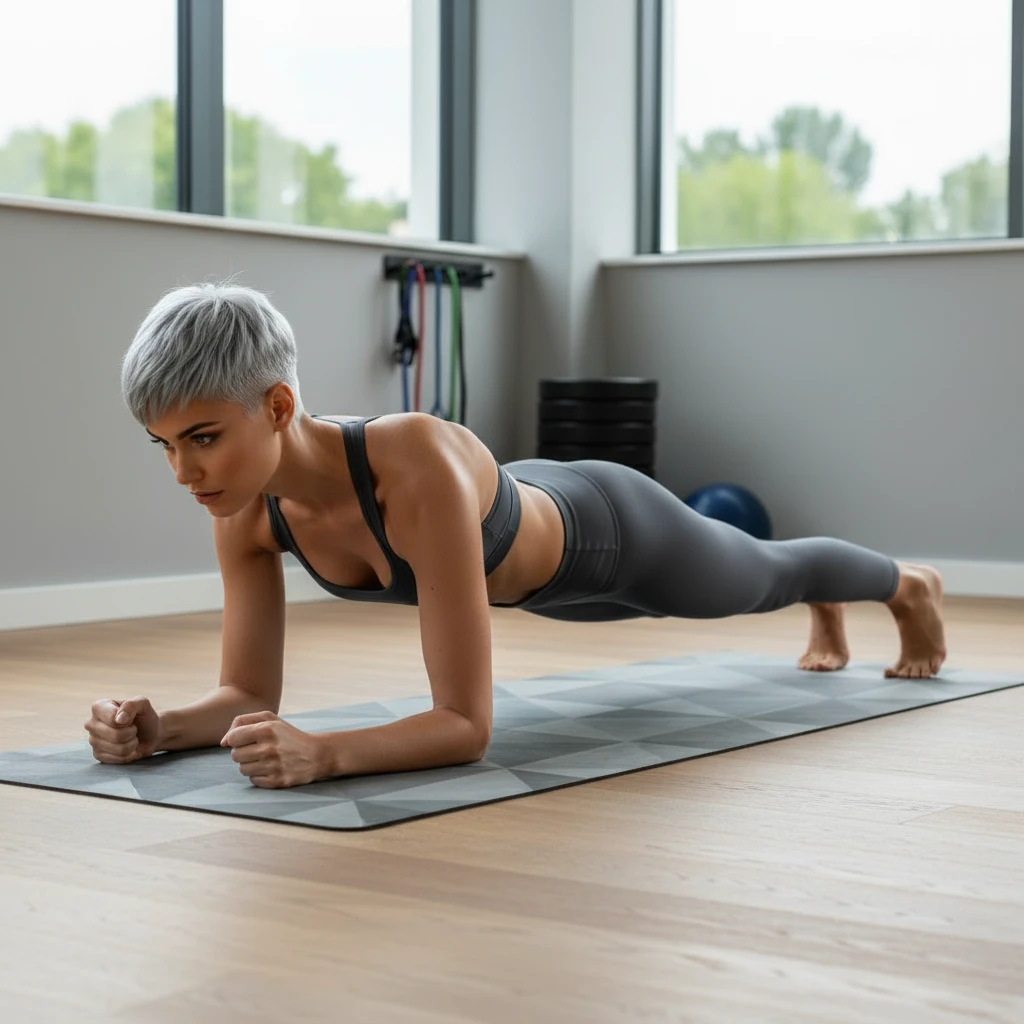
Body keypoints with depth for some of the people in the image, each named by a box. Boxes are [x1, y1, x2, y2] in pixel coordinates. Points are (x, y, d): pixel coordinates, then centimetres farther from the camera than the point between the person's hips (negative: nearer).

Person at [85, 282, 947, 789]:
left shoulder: (422, 471, -50)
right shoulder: (247, 509, -31)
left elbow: (467, 724, -49)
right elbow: (249, 695, -23)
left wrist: (322, 753, -65)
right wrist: (159, 727, -43)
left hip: (611, 535, -6)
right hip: (523, 528, 6)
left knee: (758, 576, 29)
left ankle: (910, 586, 65)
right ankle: (827, 617, 75)